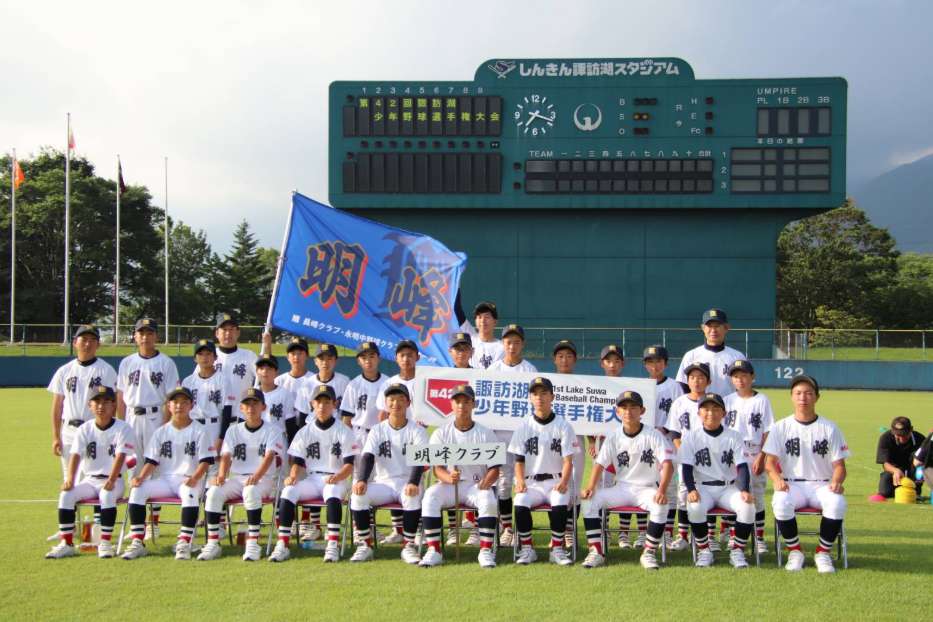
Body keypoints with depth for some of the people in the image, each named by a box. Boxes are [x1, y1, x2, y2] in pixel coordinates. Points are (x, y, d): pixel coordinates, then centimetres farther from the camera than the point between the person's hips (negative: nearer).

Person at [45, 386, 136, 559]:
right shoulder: (85, 429, 4)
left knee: (107, 495, -36)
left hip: (114, 480, -4)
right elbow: (75, 455, -7)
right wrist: (70, 478, -25)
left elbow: (120, 457, -17)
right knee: (66, 495, -21)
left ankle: (105, 543, -26)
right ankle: (66, 544, -17)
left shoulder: (122, 428, -6)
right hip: (89, 479, 4)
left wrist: (111, 480, -31)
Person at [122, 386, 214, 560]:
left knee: (190, 493, -38)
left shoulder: (199, 431, 2)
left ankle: (184, 543, -34)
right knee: (137, 489, -20)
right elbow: (152, 461, 8)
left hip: (190, 481, -4)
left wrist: (195, 478, -24)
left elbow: (206, 461, -5)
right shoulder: (161, 432, 12)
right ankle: (137, 543, -20)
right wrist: (141, 477, -12)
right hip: (165, 479, 4)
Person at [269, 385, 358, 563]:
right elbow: (298, 462, 8)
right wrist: (293, 476, -14)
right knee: (288, 491, -26)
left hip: (336, 480, -3)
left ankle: (333, 545, -39)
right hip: (311, 480, 3)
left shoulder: (343, 432, 4)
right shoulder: (305, 432, 13)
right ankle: (282, 546, -27)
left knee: (332, 491, -38)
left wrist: (337, 477, -24)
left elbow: (350, 465, -3)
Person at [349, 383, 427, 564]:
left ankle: (409, 546, -23)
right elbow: (368, 457, -6)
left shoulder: (417, 430, 1)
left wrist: (413, 483, -34)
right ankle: (365, 546, -16)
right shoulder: (377, 430, 8)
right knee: (358, 495, -26)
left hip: (408, 483, -2)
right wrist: (362, 480, -27)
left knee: (412, 496, -37)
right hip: (383, 483, 2)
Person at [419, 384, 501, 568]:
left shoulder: (486, 434, 6)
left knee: (488, 500, -33)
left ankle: (485, 551, -25)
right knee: (430, 496, -30)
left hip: (477, 485, 0)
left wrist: (486, 481, -20)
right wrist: (448, 477, -25)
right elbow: (437, 468, -1)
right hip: (448, 484, 1)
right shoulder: (441, 434, 7)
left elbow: (494, 468, 3)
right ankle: (433, 551, -30)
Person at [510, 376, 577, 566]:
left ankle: (557, 549, -18)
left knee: (560, 504, -33)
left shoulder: (563, 426, 5)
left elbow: (568, 460, 0)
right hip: (530, 482, 1)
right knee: (520, 503, -29)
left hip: (556, 481, -1)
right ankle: (526, 549, -15)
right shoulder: (524, 426, 10)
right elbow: (519, 460, 8)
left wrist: (564, 482, -18)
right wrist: (520, 481, -11)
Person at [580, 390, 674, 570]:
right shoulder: (614, 437, 4)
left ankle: (649, 553, -18)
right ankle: (596, 552, -14)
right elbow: (600, 464, -1)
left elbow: (667, 464, -16)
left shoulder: (653, 436, -6)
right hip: (621, 488, 3)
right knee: (590, 500, -20)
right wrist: (591, 486, -20)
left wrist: (662, 490, -33)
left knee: (661, 505, -35)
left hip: (647, 488, -3)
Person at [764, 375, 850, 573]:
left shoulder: (830, 428, 8)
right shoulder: (781, 427, 7)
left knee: (837, 503, -32)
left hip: (822, 484, 0)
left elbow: (839, 464, 5)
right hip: (792, 484, 0)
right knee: (780, 503, -34)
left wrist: (836, 482, -18)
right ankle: (795, 551, -11)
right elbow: (770, 461, 1)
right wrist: (777, 479, -21)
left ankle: (823, 553, -11)